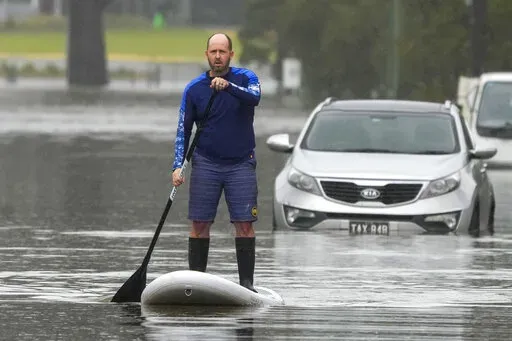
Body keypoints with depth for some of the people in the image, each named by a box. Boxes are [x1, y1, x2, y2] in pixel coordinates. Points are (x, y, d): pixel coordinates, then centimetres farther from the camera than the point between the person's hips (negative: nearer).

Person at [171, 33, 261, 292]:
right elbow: (183, 129, 3)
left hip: (241, 164, -1)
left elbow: (254, 97, -23)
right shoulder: (194, 89, 3)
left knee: (244, 223, -5)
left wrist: (228, 86, -39)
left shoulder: (245, 78, 0)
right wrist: (178, 166, -7)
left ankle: (246, 282, 0)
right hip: (205, 164, 1)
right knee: (199, 223, -1)